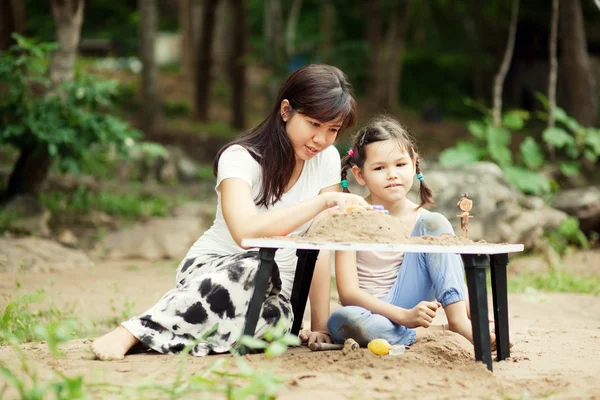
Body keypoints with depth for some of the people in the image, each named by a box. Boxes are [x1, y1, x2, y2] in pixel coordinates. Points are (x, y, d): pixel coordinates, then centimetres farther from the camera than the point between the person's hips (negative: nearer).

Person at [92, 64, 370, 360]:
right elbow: (246, 232, -35)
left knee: (273, 316, -35)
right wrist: (325, 201, -38)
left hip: (271, 292, 4)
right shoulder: (240, 158, -16)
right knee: (254, 269, -40)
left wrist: (320, 326, -9)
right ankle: (132, 331, -31)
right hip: (211, 268, -3)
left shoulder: (327, 159, -2)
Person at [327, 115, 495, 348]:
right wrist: (403, 316, -26)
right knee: (343, 319, -41)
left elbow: (457, 282, 0)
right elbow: (348, 293, -14)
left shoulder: (423, 221, 2)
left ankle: (458, 320, -23)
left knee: (434, 224, -11)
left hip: (408, 310, 2)